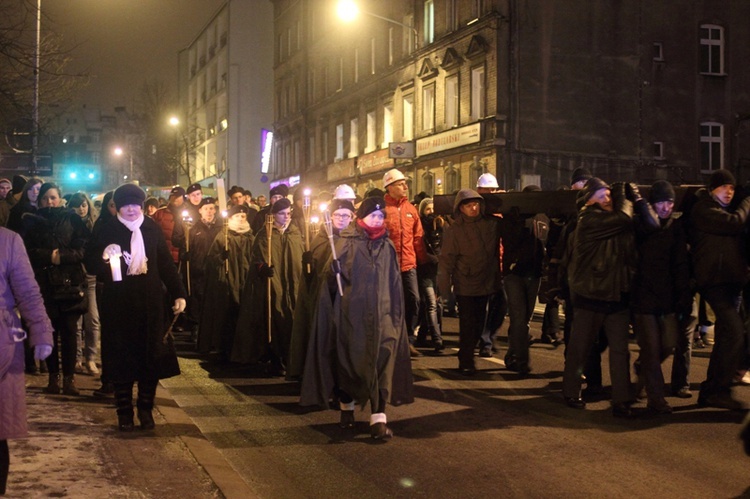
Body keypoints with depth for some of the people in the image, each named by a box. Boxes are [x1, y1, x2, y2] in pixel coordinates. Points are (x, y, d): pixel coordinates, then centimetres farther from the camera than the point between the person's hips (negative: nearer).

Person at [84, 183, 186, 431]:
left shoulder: (151, 229, 3)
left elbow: (166, 263, 6)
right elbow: (91, 264, -1)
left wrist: (178, 294, 2)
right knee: (121, 359, 4)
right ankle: (124, 411, 15)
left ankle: (146, 409, 18)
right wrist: (104, 257, -22)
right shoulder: (108, 231, -2)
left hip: (150, 304, 2)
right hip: (118, 305, -1)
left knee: (151, 357, 5)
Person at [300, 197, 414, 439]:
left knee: (381, 362, -10)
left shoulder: (387, 246, 10)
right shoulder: (347, 242, 0)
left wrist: (396, 314, 10)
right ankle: (347, 406, 30)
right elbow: (332, 276, -5)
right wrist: (333, 270, -27)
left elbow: (395, 282, 13)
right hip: (351, 312, -2)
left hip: (380, 313, 2)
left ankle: (378, 418, -14)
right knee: (349, 360, 8)